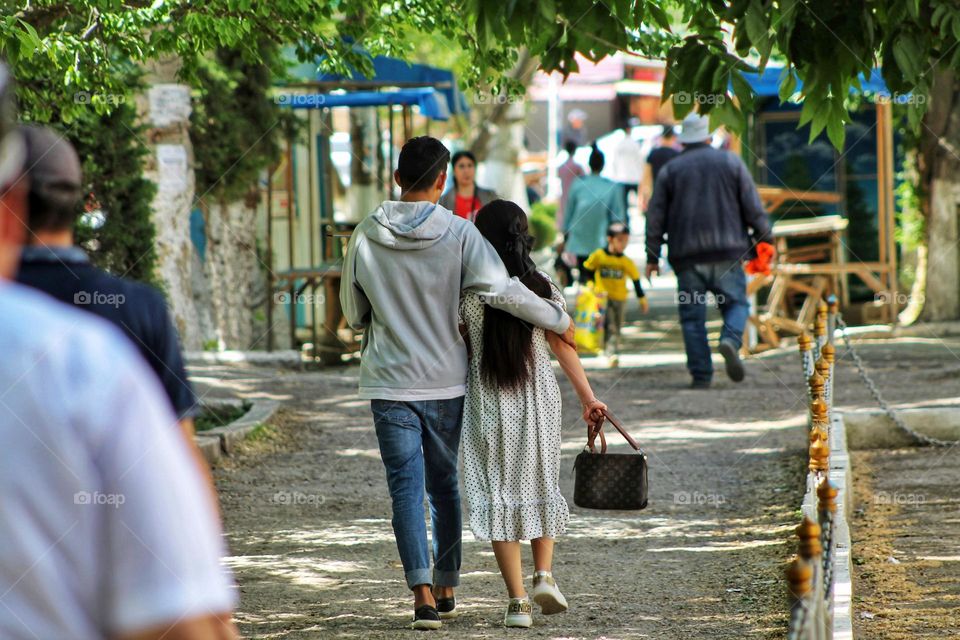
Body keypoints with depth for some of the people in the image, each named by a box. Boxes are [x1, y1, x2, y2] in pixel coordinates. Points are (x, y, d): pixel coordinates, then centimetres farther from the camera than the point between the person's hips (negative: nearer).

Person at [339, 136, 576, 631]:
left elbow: (353, 314, 6)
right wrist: (559, 321, -6)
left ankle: (423, 593, -13)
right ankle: (446, 589, 23)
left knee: (406, 489, 0)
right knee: (444, 485, 15)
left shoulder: (365, 238, -4)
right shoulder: (459, 235, -10)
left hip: (389, 384, 0)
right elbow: (503, 291, -18)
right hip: (446, 381, 0)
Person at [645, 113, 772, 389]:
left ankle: (701, 375, -2)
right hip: (727, 252, 0)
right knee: (736, 303, 10)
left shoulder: (669, 170, 6)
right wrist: (764, 239, 14)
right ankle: (731, 340, -21)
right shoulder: (731, 162, 6)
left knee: (692, 316, 4)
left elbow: (655, 217, 6)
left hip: (687, 255, 0)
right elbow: (753, 207, 3)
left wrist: (652, 257, 12)